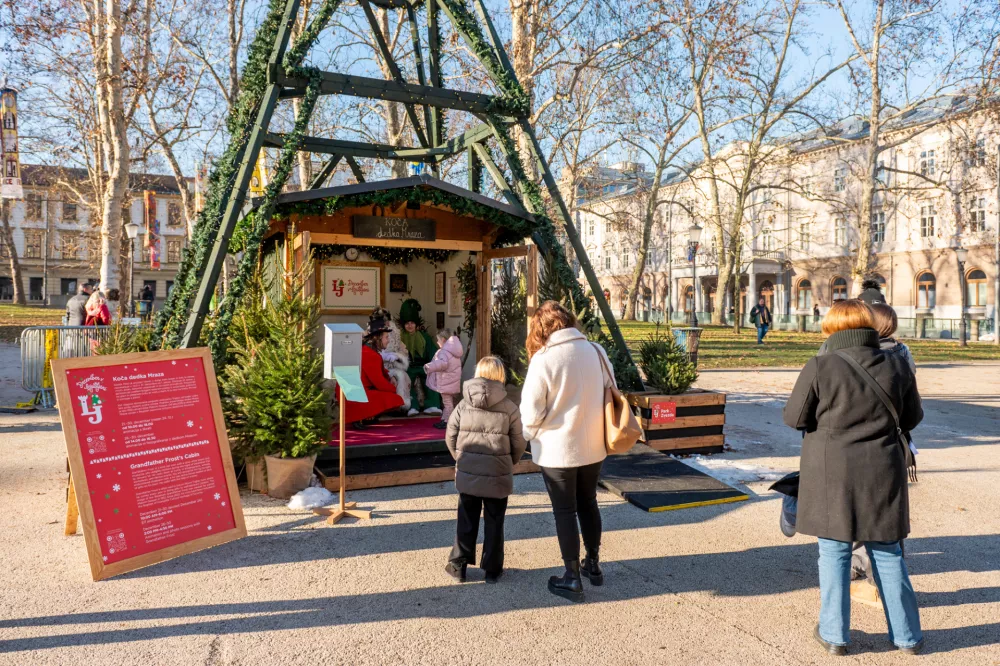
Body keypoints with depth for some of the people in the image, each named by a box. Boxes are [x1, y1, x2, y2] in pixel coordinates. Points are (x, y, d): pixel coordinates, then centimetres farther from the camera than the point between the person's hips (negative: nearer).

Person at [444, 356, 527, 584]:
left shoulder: (464, 405, -3)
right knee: (494, 523, 12)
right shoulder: (509, 408, -8)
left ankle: (458, 565, 22)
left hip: (467, 474, 2)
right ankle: (492, 569, 20)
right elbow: (519, 443, -5)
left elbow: (450, 437, 1)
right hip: (498, 475, -1)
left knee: (466, 522, 15)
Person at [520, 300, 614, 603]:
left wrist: (531, 435, 4)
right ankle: (593, 565, 34)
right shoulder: (596, 351, -4)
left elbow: (531, 412, -16)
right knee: (588, 503, 21)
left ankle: (572, 578, 17)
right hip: (593, 446, 5)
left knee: (565, 511, 8)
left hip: (557, 450, -5)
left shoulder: (543, 359, -18)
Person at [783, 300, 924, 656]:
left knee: (834, 552, 8)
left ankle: (834, 634, 17)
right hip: (882, 474, 3)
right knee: (887, 553, 16)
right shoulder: (897, 366, 0)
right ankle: (907, 635, 26)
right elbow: (912, 418, 11)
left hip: (832, 474, -3)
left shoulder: (820, 367, -13)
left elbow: (794, 417, -7)